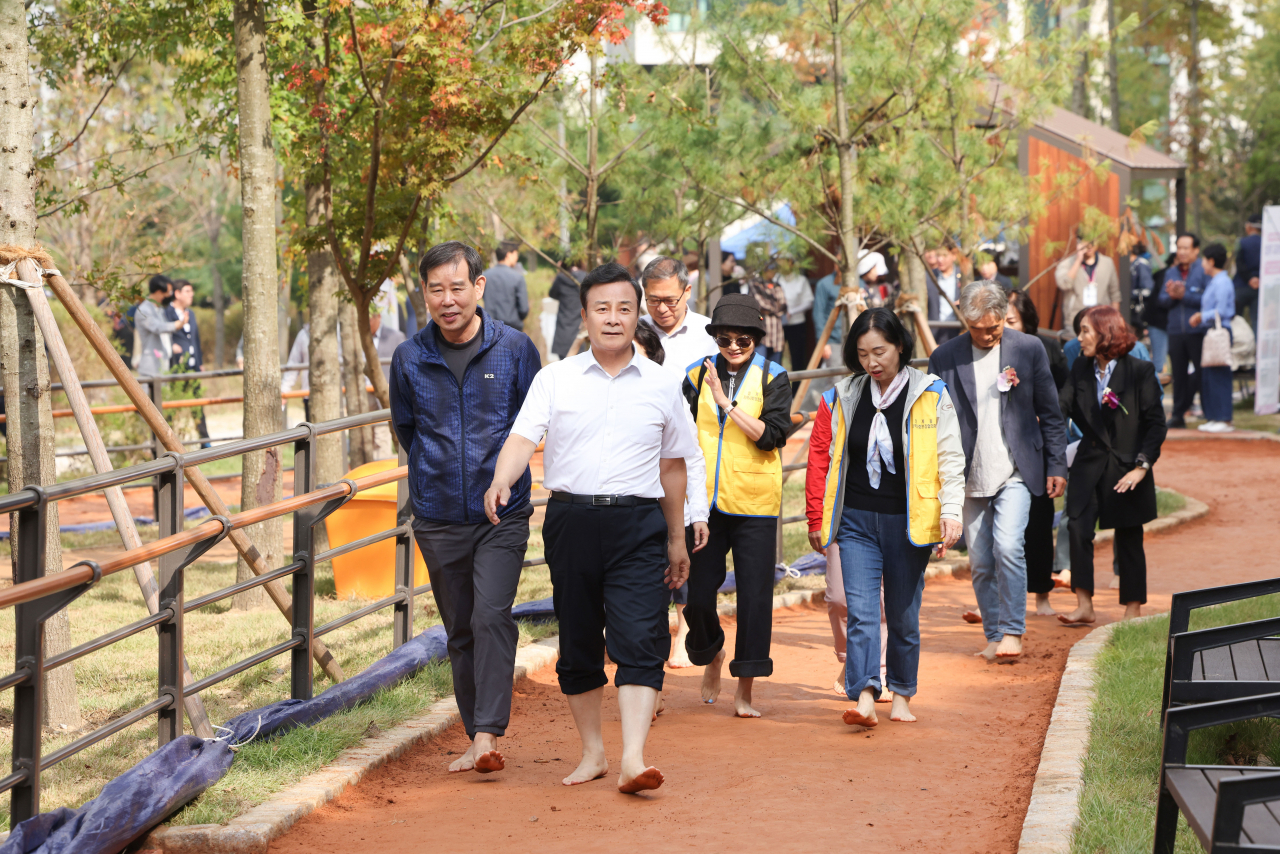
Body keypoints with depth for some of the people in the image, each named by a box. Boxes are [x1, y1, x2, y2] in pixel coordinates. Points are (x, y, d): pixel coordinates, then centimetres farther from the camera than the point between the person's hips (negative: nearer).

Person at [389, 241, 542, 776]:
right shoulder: (409, 359, 0)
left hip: (502, 516, -3)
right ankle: (478, 738, 18)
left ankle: (487, 736, -20)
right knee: (460, 632, 9)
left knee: (491, 618, -18)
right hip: (438, 519, 3)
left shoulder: (514, 349, -4)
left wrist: (501, 477, 9)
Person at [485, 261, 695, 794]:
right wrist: (501, 482, -28)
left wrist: (676, 540, 20)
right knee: (577, 643, 8)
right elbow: (522, 438, -7)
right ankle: (592, 751, 22)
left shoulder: (661, 386, 10)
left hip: (639, 521, 0)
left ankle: (633, 760, -17)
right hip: (571, 518, 1)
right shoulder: (555, 379, 5)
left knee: (640, 641, -12)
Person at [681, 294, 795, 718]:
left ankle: (744, 691, 5)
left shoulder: (772, 377, 0)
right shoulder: (698, 376, 7)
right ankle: (711, 656, 33)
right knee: (697, 594, 3)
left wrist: (727, 402, -18)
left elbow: (772, 435, -12)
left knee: (754, 595, -4)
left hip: (754, 503, -2)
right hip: (705, 502, 2)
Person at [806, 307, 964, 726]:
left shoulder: (931, 396, -2)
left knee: (903, 616, 8)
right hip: (856, 522, 1)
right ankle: (864, 697, -19)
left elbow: (951, 458, -2)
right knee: (861, 612, -11)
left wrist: (951, 510, -13)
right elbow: (820, 458, 10)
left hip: (907, 522, -1)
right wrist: (816, 519, 9)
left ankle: (902, 696, 23)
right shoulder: (841, 398, 5)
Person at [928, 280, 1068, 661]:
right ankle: (994, 636, 18)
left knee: (1007, 545, -18)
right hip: (970, 476, 2)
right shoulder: (944, 358, 1)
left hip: (1015, 471, -2)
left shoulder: (1029, 349, 0)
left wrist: (1056, 466, 4)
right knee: (980, 562, 5)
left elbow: (1050, 413, 6)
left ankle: (1013, 631, -8)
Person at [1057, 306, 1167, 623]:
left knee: (1129, 539, 6)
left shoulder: (1140, 371, -8)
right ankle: (1084, 605, -5)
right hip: (1090, 463, 3)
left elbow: (1156, 423, -7)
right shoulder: (1080, 370, 6)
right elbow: (1060, 408, -4)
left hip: (1127, 468, -3)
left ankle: (1133, 609, 19)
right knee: (1077, 528, -11)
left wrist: (1141, 466, -14)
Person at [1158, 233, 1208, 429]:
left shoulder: (1203, 271, -5)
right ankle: (1178, 414, 13)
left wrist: (1184, 295, -14)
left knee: (1201, 373, -3)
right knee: (1179, 374, 9)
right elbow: (1162, 300, 11)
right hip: (1176, 330, 5)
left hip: (1198, 330, -5)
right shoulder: (1171, 272, 15)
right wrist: (1171, 296, -9)